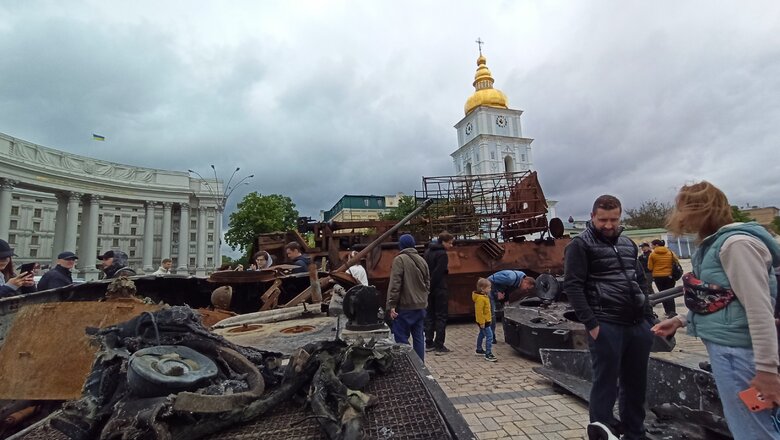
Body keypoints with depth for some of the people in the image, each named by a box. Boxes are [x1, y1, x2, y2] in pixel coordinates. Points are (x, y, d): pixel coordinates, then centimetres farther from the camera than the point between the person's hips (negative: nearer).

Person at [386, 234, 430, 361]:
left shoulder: (400, 259, -11)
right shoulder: (422, 260, 9)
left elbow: (395, 284, -16)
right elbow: (427, 283, 15)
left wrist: (391, 305, -13)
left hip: (405, 307, -7)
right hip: (420, 306, 7)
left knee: (401, 338, 1)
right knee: (418, 336, 14)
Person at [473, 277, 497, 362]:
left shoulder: (484, 296, 8)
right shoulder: (480, 298, -26)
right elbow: (479, 311, -26)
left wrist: (489, 317, 24)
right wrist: (482, 322, -25)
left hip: (485, 320, 11)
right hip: (484, 321, -11)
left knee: (482, 334, 23)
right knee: (489, 336, -12)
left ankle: (479, 350, 39)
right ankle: (488, 354, -10)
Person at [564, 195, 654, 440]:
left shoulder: (628, 244, 17)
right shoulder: (581, 245, -5)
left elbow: (641, 282, 22)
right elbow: (572, 285, -12)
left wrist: (649, 318, 13)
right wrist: (591, 323, -18)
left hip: (638, 325, 7)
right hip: (606, 326, -7)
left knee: (636, 385, 16)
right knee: (606, 384, -1)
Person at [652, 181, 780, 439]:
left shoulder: (736, 243, -16)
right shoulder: (714, 244, 12)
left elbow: (759, 308, -21)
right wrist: (681, 321, 14)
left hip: (736, 352, -9)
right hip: (724, 349, 9)